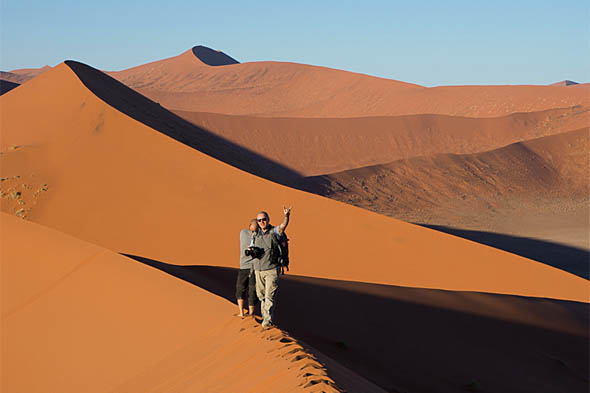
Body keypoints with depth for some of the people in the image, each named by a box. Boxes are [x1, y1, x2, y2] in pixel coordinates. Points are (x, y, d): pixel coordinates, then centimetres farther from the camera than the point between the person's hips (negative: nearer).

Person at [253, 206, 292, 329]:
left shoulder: (274, 231, -4)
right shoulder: (256, 235, 11)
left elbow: (283, 225, -25)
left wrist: (286, 216, -46)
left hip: (272, 269, -5)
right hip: (258, 270, 5)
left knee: (270, 296, -11)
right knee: (261, 296, 10)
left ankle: (268, 321, -15)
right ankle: (265, 316, 23)